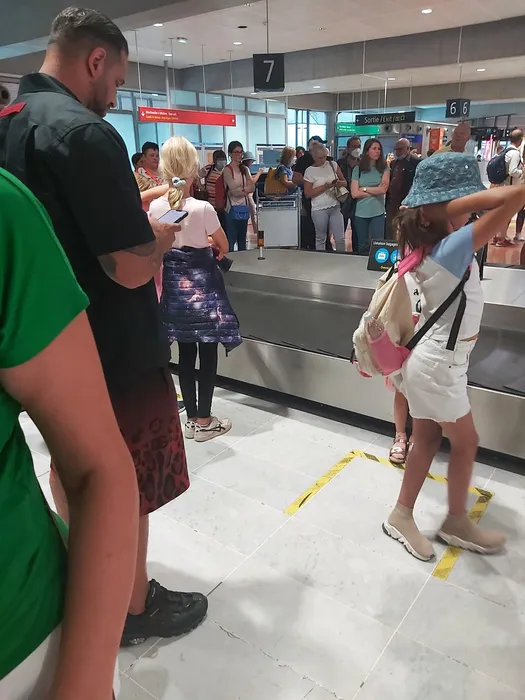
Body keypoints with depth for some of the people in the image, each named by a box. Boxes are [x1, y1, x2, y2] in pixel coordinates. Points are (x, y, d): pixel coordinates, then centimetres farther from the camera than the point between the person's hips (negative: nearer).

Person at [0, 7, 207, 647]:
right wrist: (168, 231, -6)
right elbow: (130, 267, -25)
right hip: (115, 354, -9)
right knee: (127, 489, 9)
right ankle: (136, 607, 31)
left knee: (71, 472, 24)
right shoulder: (85, 133, -21)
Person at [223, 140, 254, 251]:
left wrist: (241, 189, -15)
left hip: (244, 208, 6)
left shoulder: (245, 169, 10)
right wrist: (246, 189, -6)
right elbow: (234, 191, -15)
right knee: (231, 240, -2)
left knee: (242, 240, 15)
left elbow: (252, 188, 1)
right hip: (233, 208, -6)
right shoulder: (227, 170, -8)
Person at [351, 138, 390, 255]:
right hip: (361, 213, 1)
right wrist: (375, 190, -6)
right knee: (362, 246, 11)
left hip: (378, 213, -1)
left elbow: (383, 190, -10)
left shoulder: (384, 168, 2)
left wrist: (364, 189, -4)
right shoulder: (357, 169, 2)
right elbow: (355, 193, -6)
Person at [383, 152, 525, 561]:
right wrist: (477, 197, -16)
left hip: (434, 359, 8)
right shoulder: (451, 248, -25)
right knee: (466, 442, 12)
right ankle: (457, 523, 34)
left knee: (428, 440, 17)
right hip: (438, 365, -8)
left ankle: (403, 515, 31)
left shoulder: (428, 242, 0)